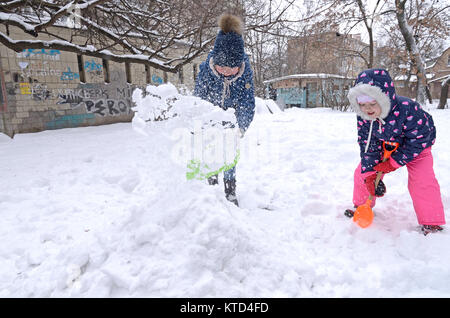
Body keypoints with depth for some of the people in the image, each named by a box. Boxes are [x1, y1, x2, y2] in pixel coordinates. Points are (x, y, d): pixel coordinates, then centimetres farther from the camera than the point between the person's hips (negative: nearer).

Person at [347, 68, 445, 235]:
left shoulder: (407, 109, -38)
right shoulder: (363, 116, -23)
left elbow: (418, 140, -27)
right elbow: (367, 145, -16)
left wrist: (394, 162, -25)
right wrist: (370, 175, -21)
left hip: (416, 145, -4)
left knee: (422, 181, -20)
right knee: (362, 172, -1)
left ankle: (431, 223, -2)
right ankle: (361, 206, 23)